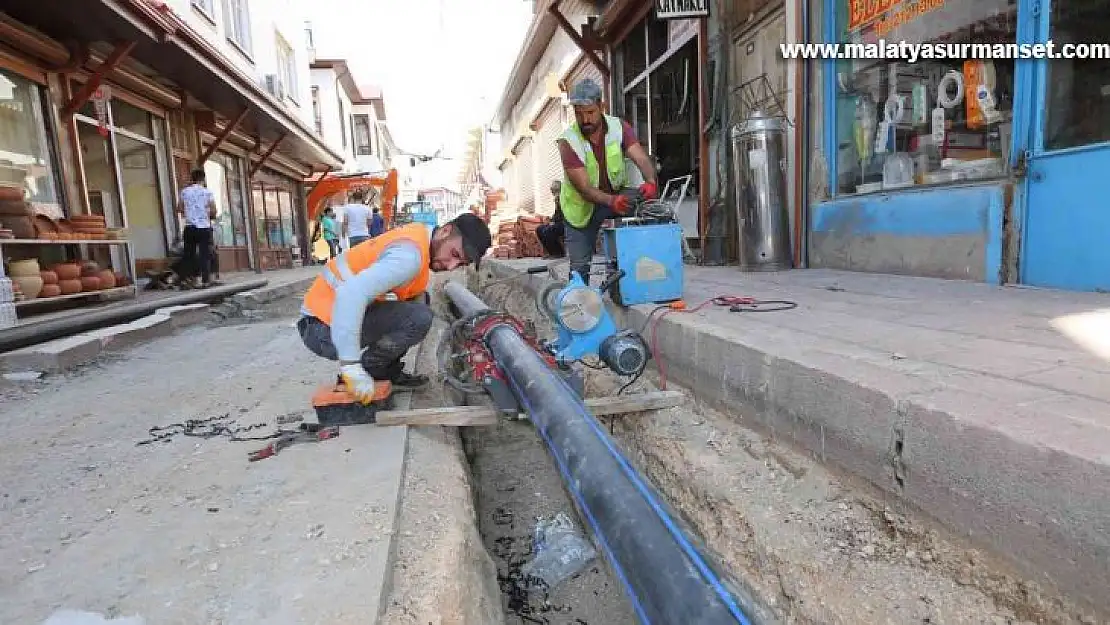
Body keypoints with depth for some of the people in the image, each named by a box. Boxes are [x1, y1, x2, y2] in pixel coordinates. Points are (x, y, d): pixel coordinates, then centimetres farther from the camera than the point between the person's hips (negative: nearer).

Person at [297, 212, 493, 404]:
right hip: (324, 329, -9)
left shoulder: (419, 235, 4)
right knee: (419, 318, -23)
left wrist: (429, 302, -9)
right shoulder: (410, 255, -25)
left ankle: (388, 374, 14)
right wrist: (352, 368, -35)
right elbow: (350, 295, -36)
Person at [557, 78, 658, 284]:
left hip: (618, 195, 2)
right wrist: (612, 201, -46)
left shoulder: (619, 127, -12)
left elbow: (641, 158, -22)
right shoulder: (568, 141, -21)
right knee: (579, 265, -2)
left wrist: (650, 181, -45)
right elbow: (584, 188, -28)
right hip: (582, 205, -2)